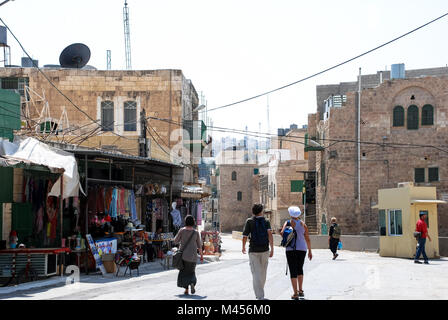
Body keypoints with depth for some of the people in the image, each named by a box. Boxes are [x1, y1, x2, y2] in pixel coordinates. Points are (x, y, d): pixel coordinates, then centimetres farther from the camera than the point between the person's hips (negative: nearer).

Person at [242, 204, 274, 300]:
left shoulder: (249, 221, -1)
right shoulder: (266, 221, 3)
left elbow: (245, 236, -5)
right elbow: (270, 234, -11)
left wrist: (243, 247, 13)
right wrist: (272, 249, -12)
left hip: (253, 251, -2)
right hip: (265, 250, 2)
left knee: (256, 275, -4)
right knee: (263, 274, 18)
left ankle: (260, 297, -13)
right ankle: (260, 293, 35)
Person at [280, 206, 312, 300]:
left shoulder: (288, 223, -2)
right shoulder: (303, 224, 5)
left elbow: (282, 232, -17)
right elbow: (307, 238, 7)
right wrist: (310, 251, 14)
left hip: (291, 249, -3)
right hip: (302, 249, 3)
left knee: (293, 271, 0)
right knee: (300, 269, 21)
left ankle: (295, 294, -1)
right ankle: (301, 291, 23)